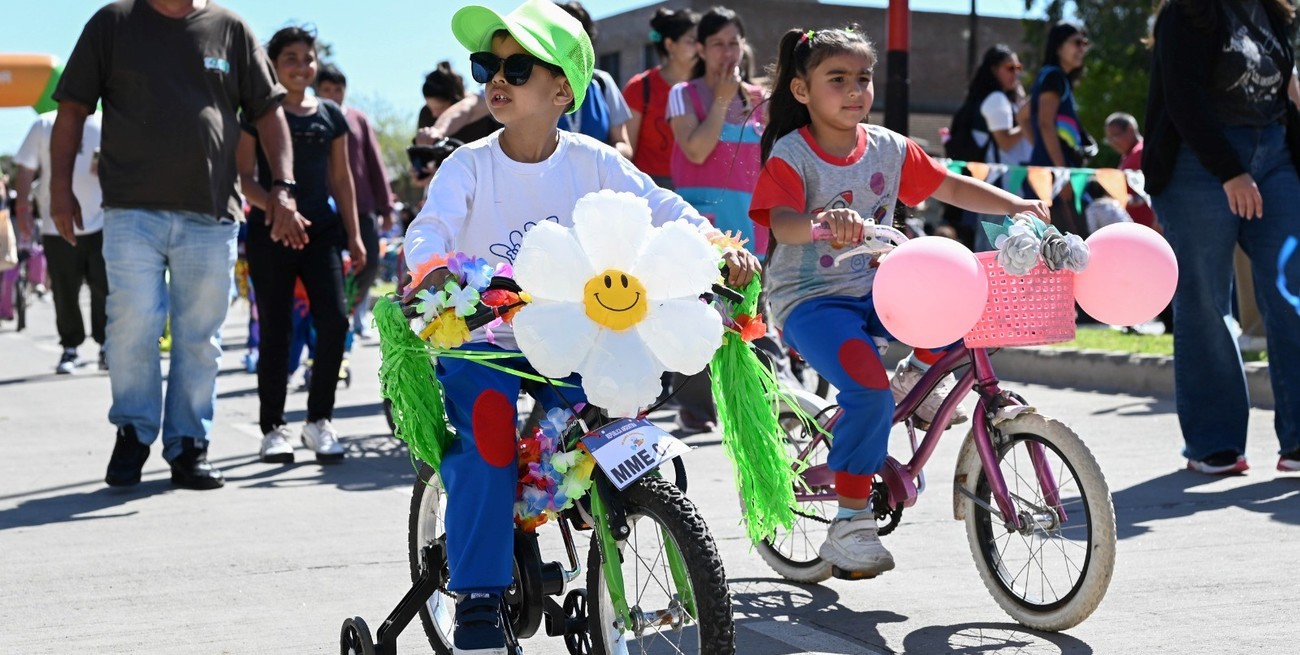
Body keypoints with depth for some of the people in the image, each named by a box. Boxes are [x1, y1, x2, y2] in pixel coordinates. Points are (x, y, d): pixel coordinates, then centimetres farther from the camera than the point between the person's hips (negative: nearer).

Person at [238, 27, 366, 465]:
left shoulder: (331, 115, 11)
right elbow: (245, 177, -4)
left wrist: (353, 234, 10)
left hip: (321, 229, 3)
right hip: (270, 232, -3)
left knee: (334, 320, -11)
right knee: (275, 330, 0)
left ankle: (319, 420, 4)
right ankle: (273, 428, 11)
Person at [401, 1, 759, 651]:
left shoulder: (591, 162, -2)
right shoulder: (468, 165, -7)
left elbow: (662, 208, -2)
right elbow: (430, 227, -21)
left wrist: (718, 246, -20)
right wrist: (430, 269, -44)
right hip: (481, 336, -2)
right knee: (486, 437, -26)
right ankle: (478, 597, -15)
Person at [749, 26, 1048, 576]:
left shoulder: (888, 148, 5)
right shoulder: (790, 154, -11)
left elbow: (952, 187, 7)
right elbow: (780, 221, -27)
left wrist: (1016, 205, -8)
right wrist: (824, 221, -49)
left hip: (876, 290, 5)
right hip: (809, 299, -5)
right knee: (869, 391, -28)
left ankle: (918, 374, 12)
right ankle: (849, 522, -13)